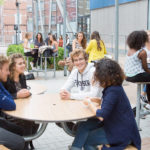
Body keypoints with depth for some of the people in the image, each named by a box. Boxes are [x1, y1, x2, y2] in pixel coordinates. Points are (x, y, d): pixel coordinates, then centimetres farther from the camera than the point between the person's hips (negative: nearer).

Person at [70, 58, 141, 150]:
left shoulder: (113, 91, -25)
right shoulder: (114, 87, 3)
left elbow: (101, 116, -27)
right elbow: (108, 102, 20)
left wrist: (90, 104, -10)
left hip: (122, 134, -8)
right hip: (115, 124, 9)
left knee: (86, 140, -2)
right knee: (84, 126, -1)